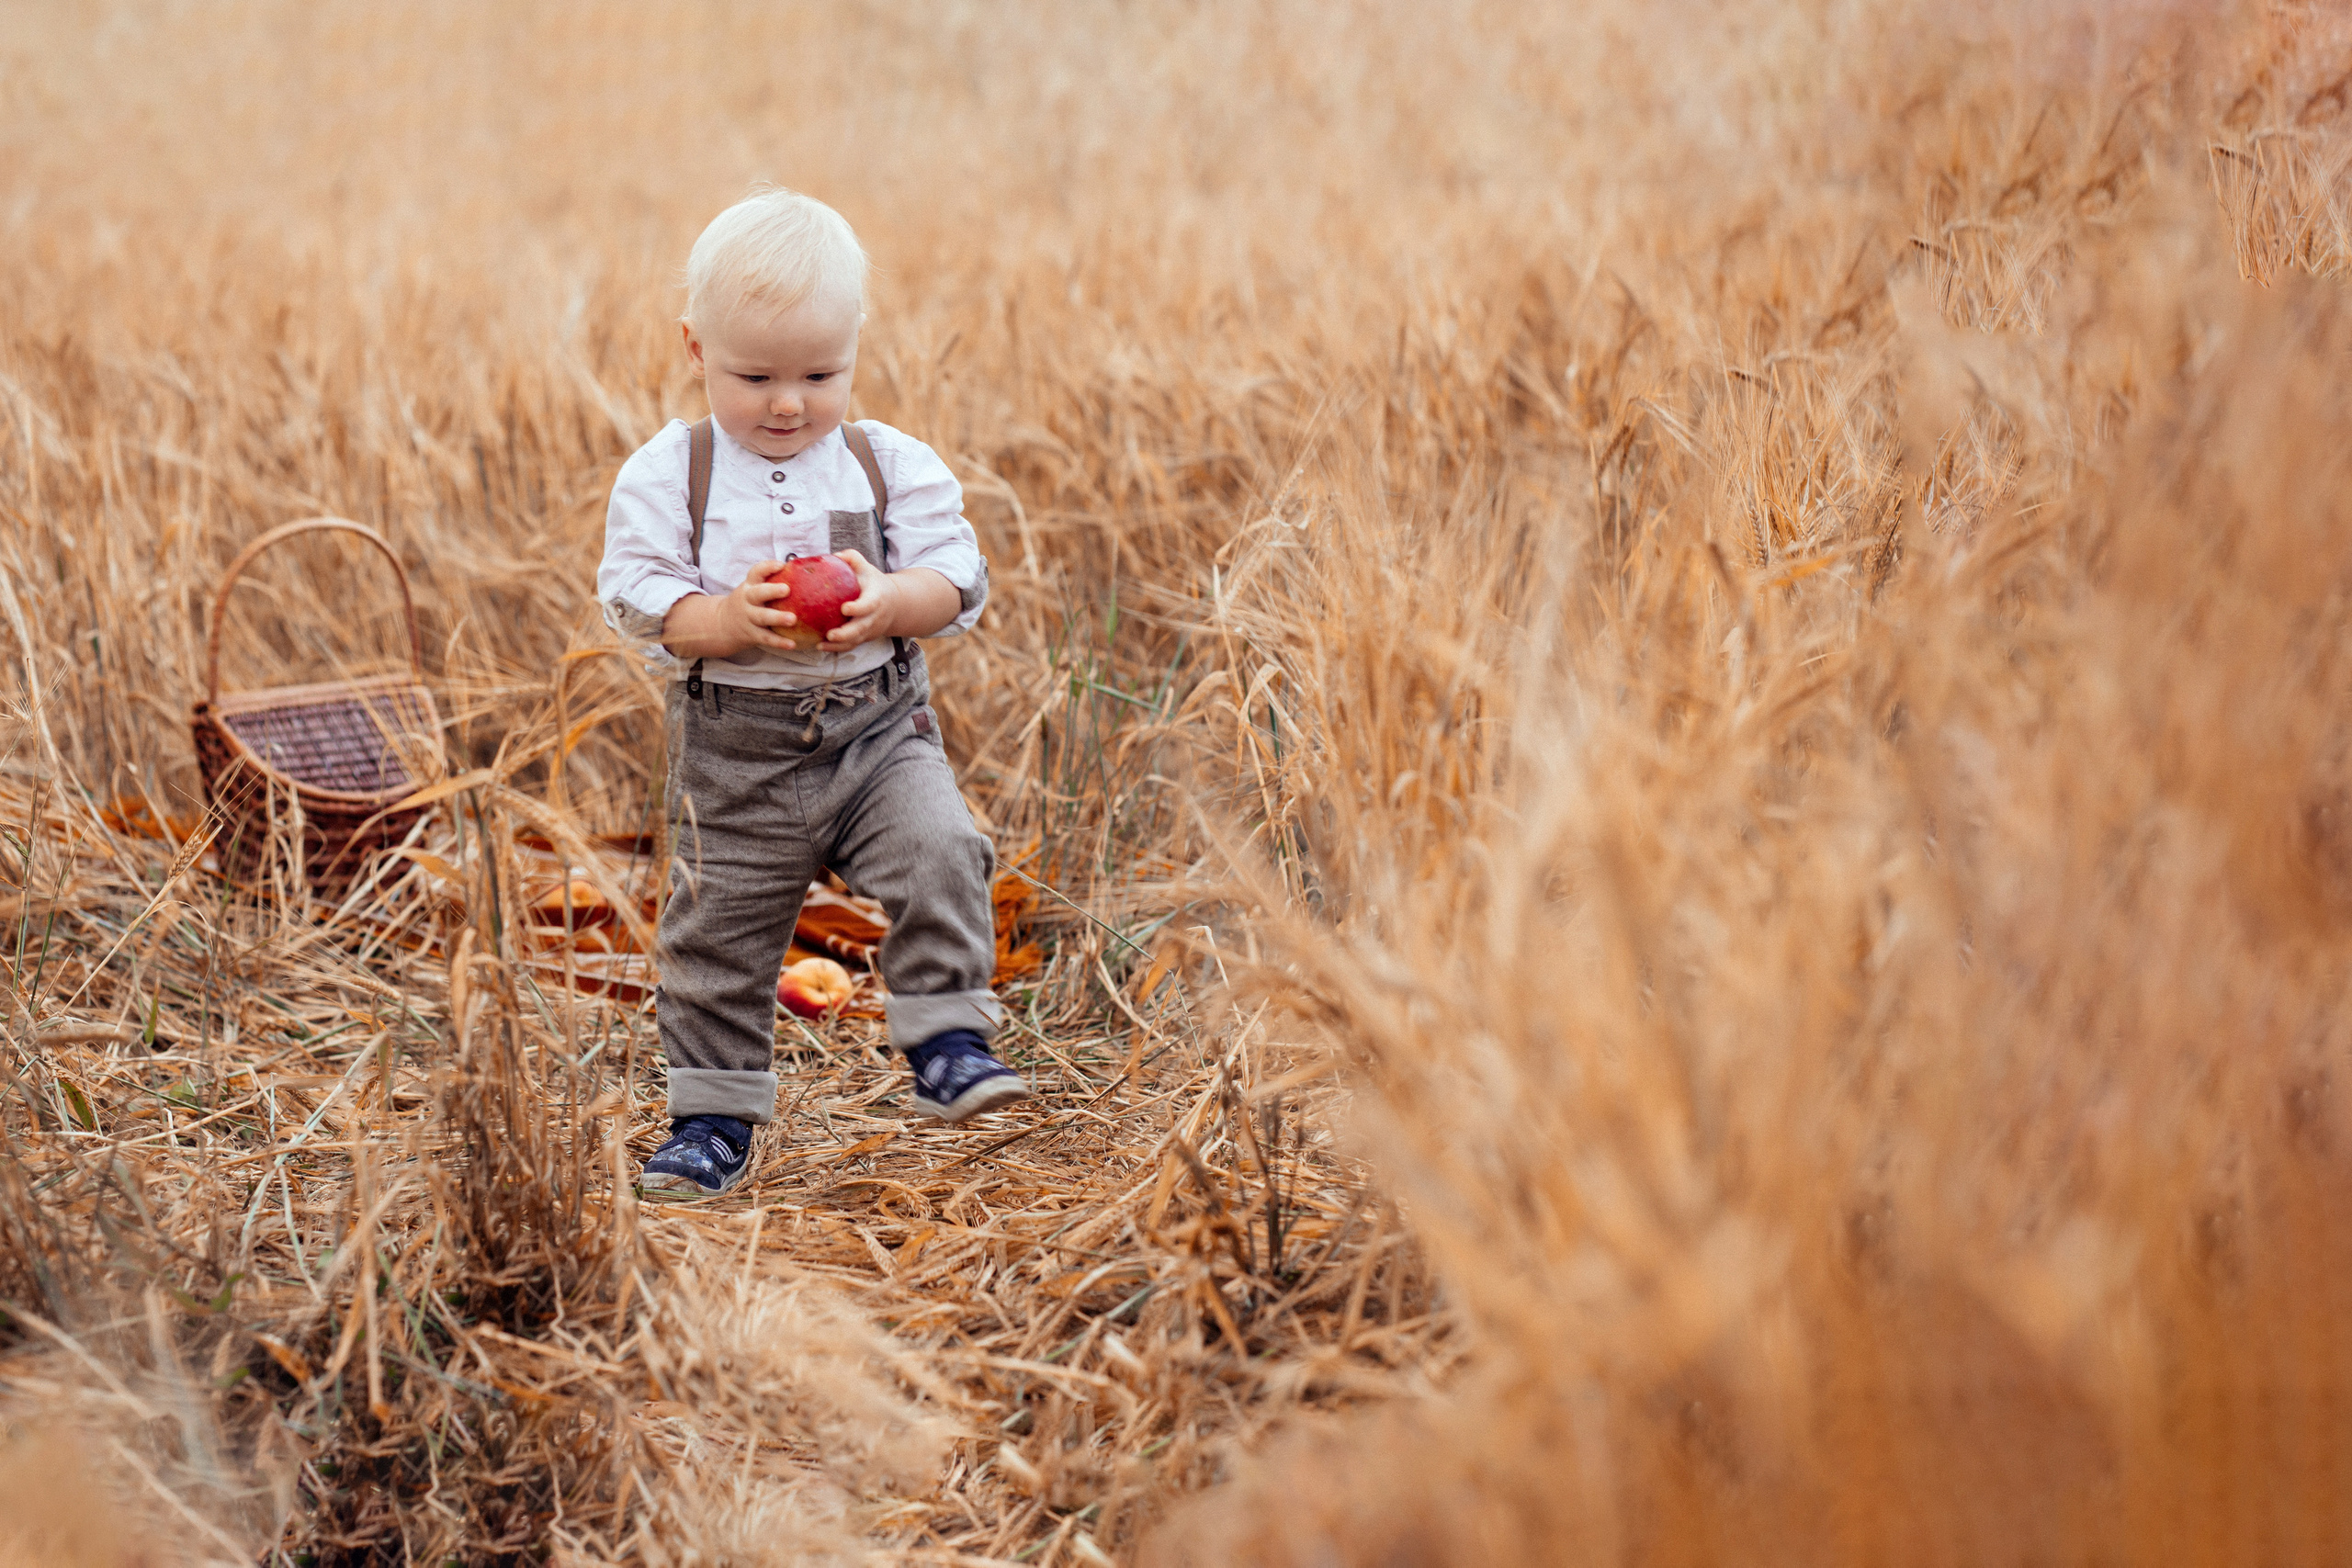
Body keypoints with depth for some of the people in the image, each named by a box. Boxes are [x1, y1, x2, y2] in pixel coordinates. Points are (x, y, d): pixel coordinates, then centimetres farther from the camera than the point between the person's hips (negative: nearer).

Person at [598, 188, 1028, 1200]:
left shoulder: (892, 465, -1)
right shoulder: (667, 474, -4)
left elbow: (957, 581, -3)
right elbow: (636, 595, -10)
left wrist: (889, 601, -25)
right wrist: (729, 619, -28)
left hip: (878, 726, 0)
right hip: (735, 748, 0)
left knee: (939, 855, -23)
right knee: (717, 931, 8)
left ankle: (948, 1044, -8)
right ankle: (713, 1118, 23)